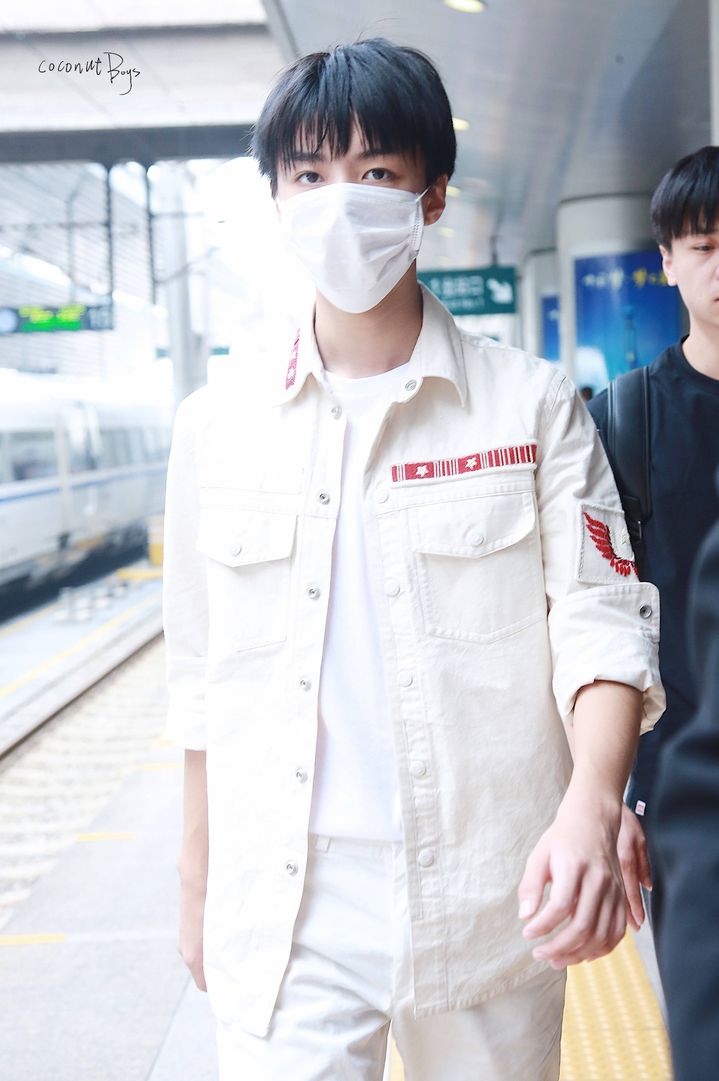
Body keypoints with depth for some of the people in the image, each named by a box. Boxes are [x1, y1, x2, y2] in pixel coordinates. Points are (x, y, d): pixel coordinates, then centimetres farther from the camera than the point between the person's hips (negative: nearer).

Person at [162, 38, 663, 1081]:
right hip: (281, 919, 1)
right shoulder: (215, 426, 4)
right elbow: (204, 677, 9)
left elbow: (601, 618, -5)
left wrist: (592, 806, -23)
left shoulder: (534, 405, -1)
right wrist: (196, 884, 12)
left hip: (489, 911, 0)